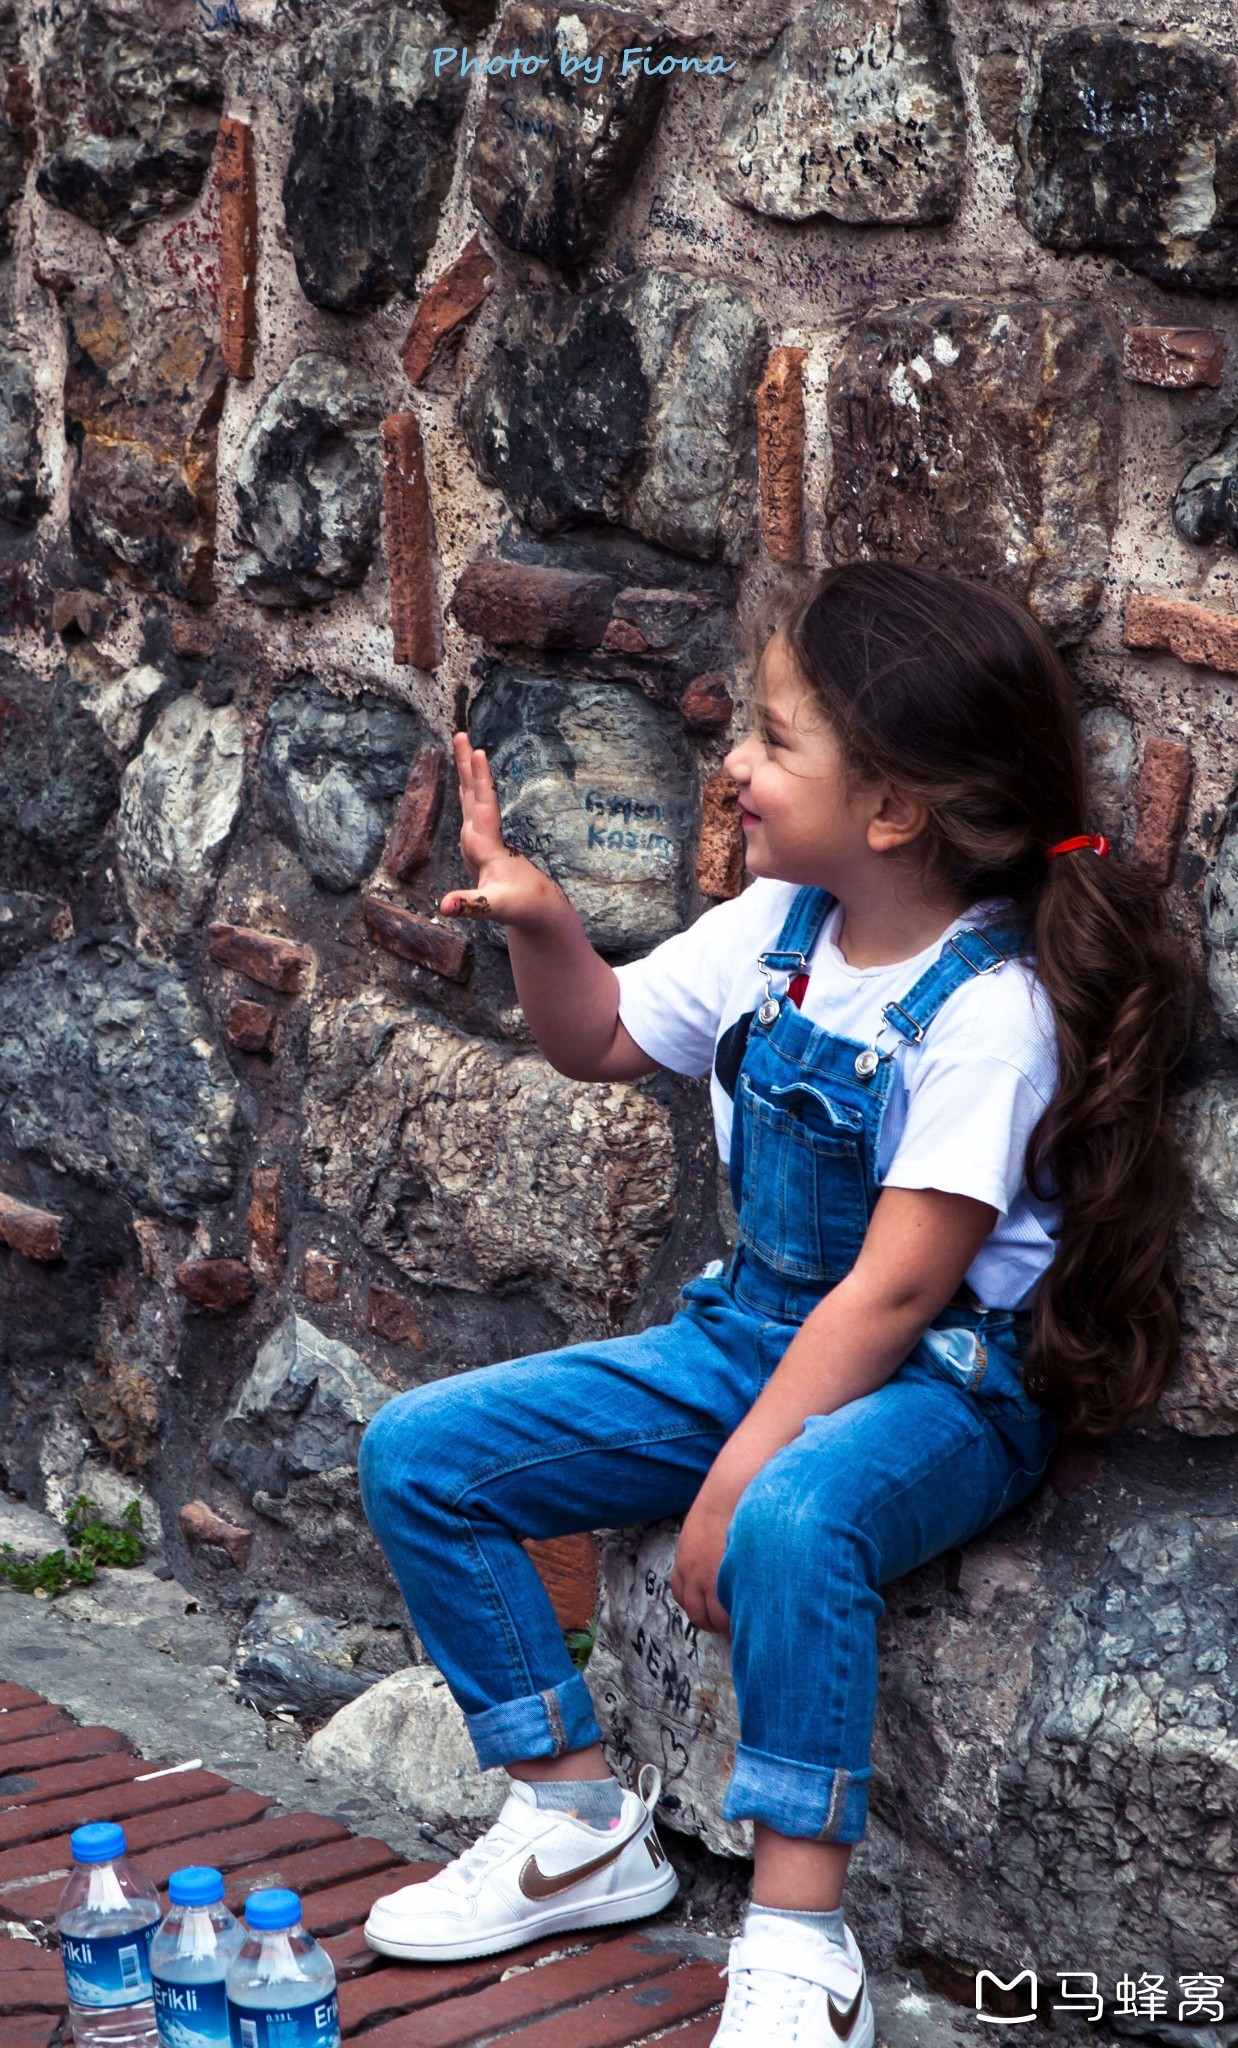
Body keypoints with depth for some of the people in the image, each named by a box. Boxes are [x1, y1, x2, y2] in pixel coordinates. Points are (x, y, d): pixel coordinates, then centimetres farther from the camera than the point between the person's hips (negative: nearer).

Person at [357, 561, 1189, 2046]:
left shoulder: (989, 1006, -20)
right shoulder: (777, 927, 1)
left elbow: (896, 1287, -23)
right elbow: (605, 1039, 19)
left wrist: (739, 1476, -26)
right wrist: (539, 922, -1)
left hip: (945, 1384, -8)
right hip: (751, 1330, 8)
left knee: (792, 1522, -41)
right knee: (415, 1453, -1)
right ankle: (576, 1823, 9)